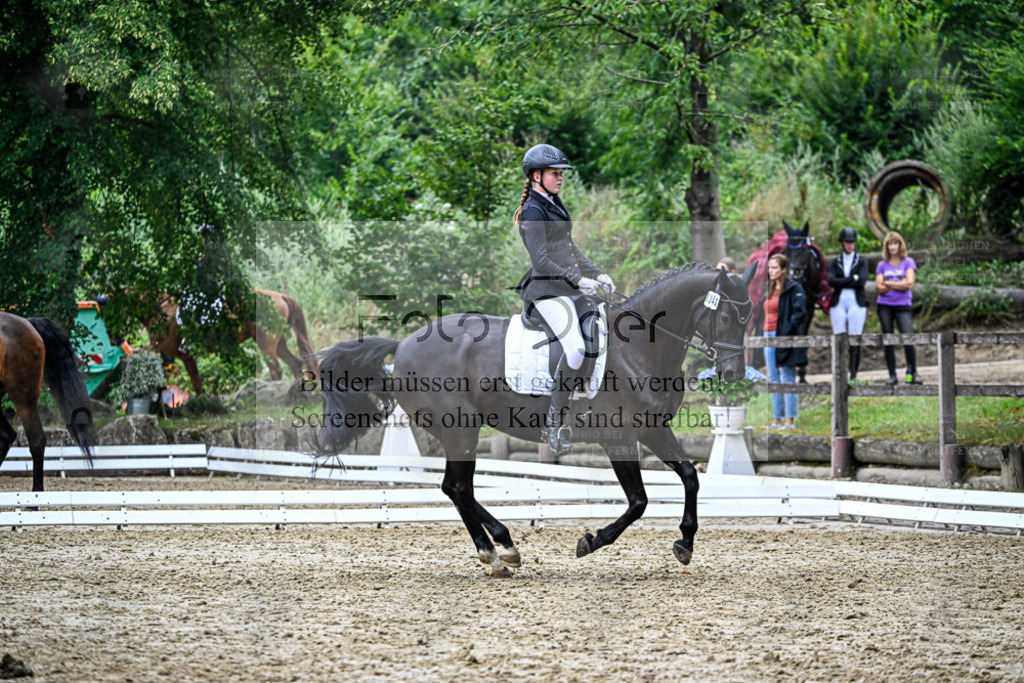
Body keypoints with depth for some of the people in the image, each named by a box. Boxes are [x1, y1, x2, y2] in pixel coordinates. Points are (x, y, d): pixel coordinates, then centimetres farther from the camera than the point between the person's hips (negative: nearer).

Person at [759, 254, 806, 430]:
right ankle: (776, 419, 14)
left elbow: (799, 312, -16)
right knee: (773, 380, 10)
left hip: (784, 338, -9)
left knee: (787, 379, -6)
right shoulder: (770, 289, 17)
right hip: (769, 336, 9)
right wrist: (763, 334, 12)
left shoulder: (794, 288, -8)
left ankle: (790, 420, -4)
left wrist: (786, 332, -21)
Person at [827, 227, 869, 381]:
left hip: (856, 303, -1)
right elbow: (831, 281, -4)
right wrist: (852, 279, -10)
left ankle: (853, 373, -4)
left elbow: (862, 281, -8)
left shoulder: (861, 261, 8)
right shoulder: (835, 262, 12)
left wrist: (841, 283, -7)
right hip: (838, 303, 1)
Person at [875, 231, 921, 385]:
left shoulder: (908, 262, 5)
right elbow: (879, 288, 1)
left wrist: (887, 283, -3)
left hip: (903, 306, -3)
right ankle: (892, 375, 8)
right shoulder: (882, 265, 11)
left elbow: (909, 284, -8)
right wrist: (900, 285, -6)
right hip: (885, 306, 3)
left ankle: (913, 372, -4)